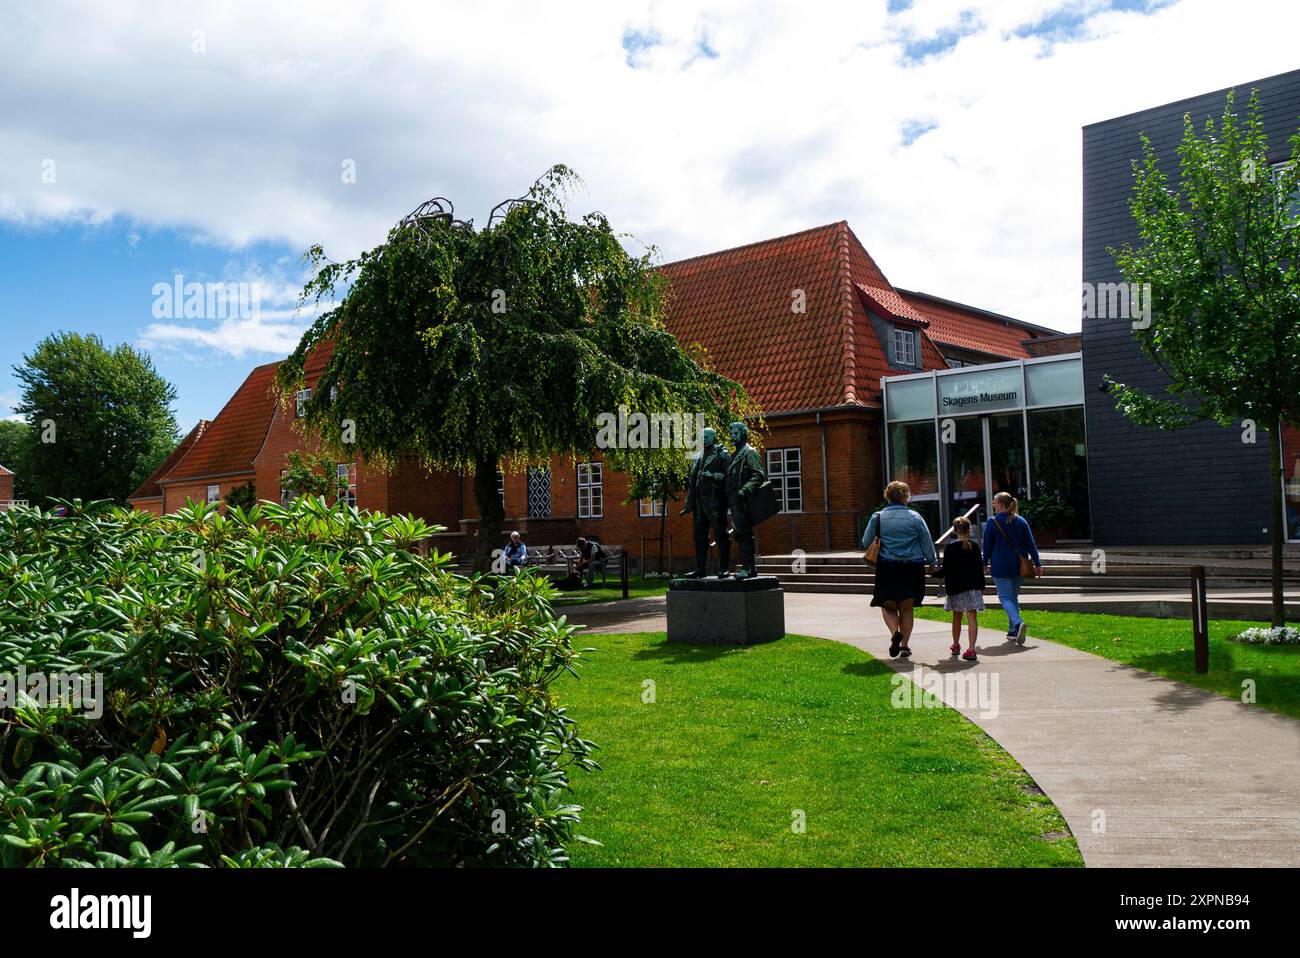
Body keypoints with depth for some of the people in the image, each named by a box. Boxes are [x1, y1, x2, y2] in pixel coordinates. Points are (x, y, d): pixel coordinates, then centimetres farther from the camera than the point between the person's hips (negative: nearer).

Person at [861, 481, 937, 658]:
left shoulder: (877, 517, -3)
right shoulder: (915, 517, -2)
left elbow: (866, 543, 2)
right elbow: (928, 543, 4)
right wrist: (931, 563, 17)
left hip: (887, 568, -1)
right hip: (913, 568, 1)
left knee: (888, 605, 12)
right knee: (906, 608, 12)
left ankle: (895, 632, -15)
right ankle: (904, 646, 11)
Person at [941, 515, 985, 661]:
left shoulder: (949, 548, -6)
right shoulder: (974, 547, -1)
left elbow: (946, 570, -5)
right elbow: (980, 568, 4)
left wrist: (947, 588, 4)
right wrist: (982, 586, 13)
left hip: (955, 587, 0)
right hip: (972, 587, 0)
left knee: (957, 617, 15)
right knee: (972, 618, -2)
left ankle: (956, 645, 30)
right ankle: (971, 649, -11)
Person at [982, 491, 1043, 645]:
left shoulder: (993, 522, -8)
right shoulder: (1021, 521, 4)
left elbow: (987, 545, -4)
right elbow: (1031, 544, 4)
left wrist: (985, 563, 9)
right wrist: (1037, 563, 6)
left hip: (1000, 566, -5)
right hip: (1019, 566, 5)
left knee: (1005, 597, -3)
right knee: (1014, 596, 16)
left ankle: (1018, 623, -29)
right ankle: (1013, 632, 17)